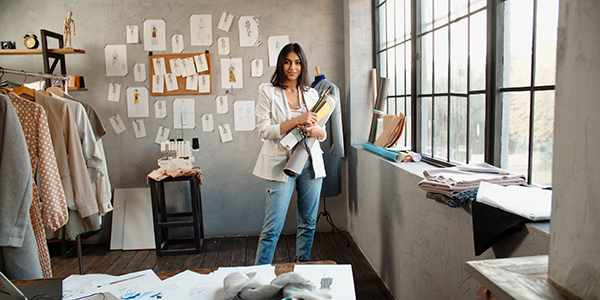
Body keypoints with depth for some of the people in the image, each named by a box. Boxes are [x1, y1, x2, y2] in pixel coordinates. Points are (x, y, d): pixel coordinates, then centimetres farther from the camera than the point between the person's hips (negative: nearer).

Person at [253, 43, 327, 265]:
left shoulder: (311, 94, 12)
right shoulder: (267, 91, 1)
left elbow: (324, 134, 14)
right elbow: (264, 130, -9)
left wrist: (315, 130, -11)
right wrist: (297, 121, -17)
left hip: (310, 163, 4)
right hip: (281, 164, -4)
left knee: (308, 223, 12)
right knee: (272, 228, -5)